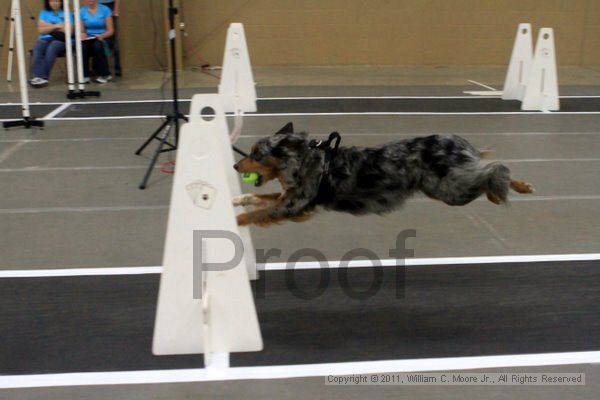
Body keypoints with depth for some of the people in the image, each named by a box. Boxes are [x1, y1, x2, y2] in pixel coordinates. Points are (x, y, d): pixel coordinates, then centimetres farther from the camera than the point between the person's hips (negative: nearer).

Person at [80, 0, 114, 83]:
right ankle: (85, 75, -18)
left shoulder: (105, 9, -2)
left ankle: (104, 74, -17)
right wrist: (82, 35, -22)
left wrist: (101, 36, -24)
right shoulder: (82, 11, 4)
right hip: (88, 39, 2)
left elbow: (110, 30, -5)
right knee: (82, 46, -33)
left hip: (103, 38, -2)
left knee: (97, 45, -37)